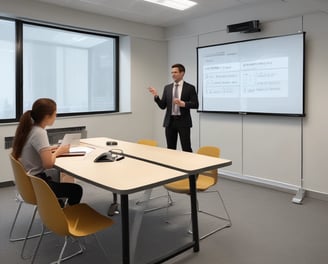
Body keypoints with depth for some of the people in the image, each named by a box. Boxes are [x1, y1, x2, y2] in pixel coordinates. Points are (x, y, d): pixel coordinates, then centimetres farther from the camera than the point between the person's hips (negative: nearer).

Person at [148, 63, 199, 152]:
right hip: (170, 121, 4)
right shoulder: (167, 88, 10)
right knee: (170, 149, 9)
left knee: (186, 149, -2)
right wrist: (156, 96, -10)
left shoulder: (190, 87, 0)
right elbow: (162, 106, 7)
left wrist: (183, 104, -22)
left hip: (183, 122, -4)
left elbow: (195, 104, -6)